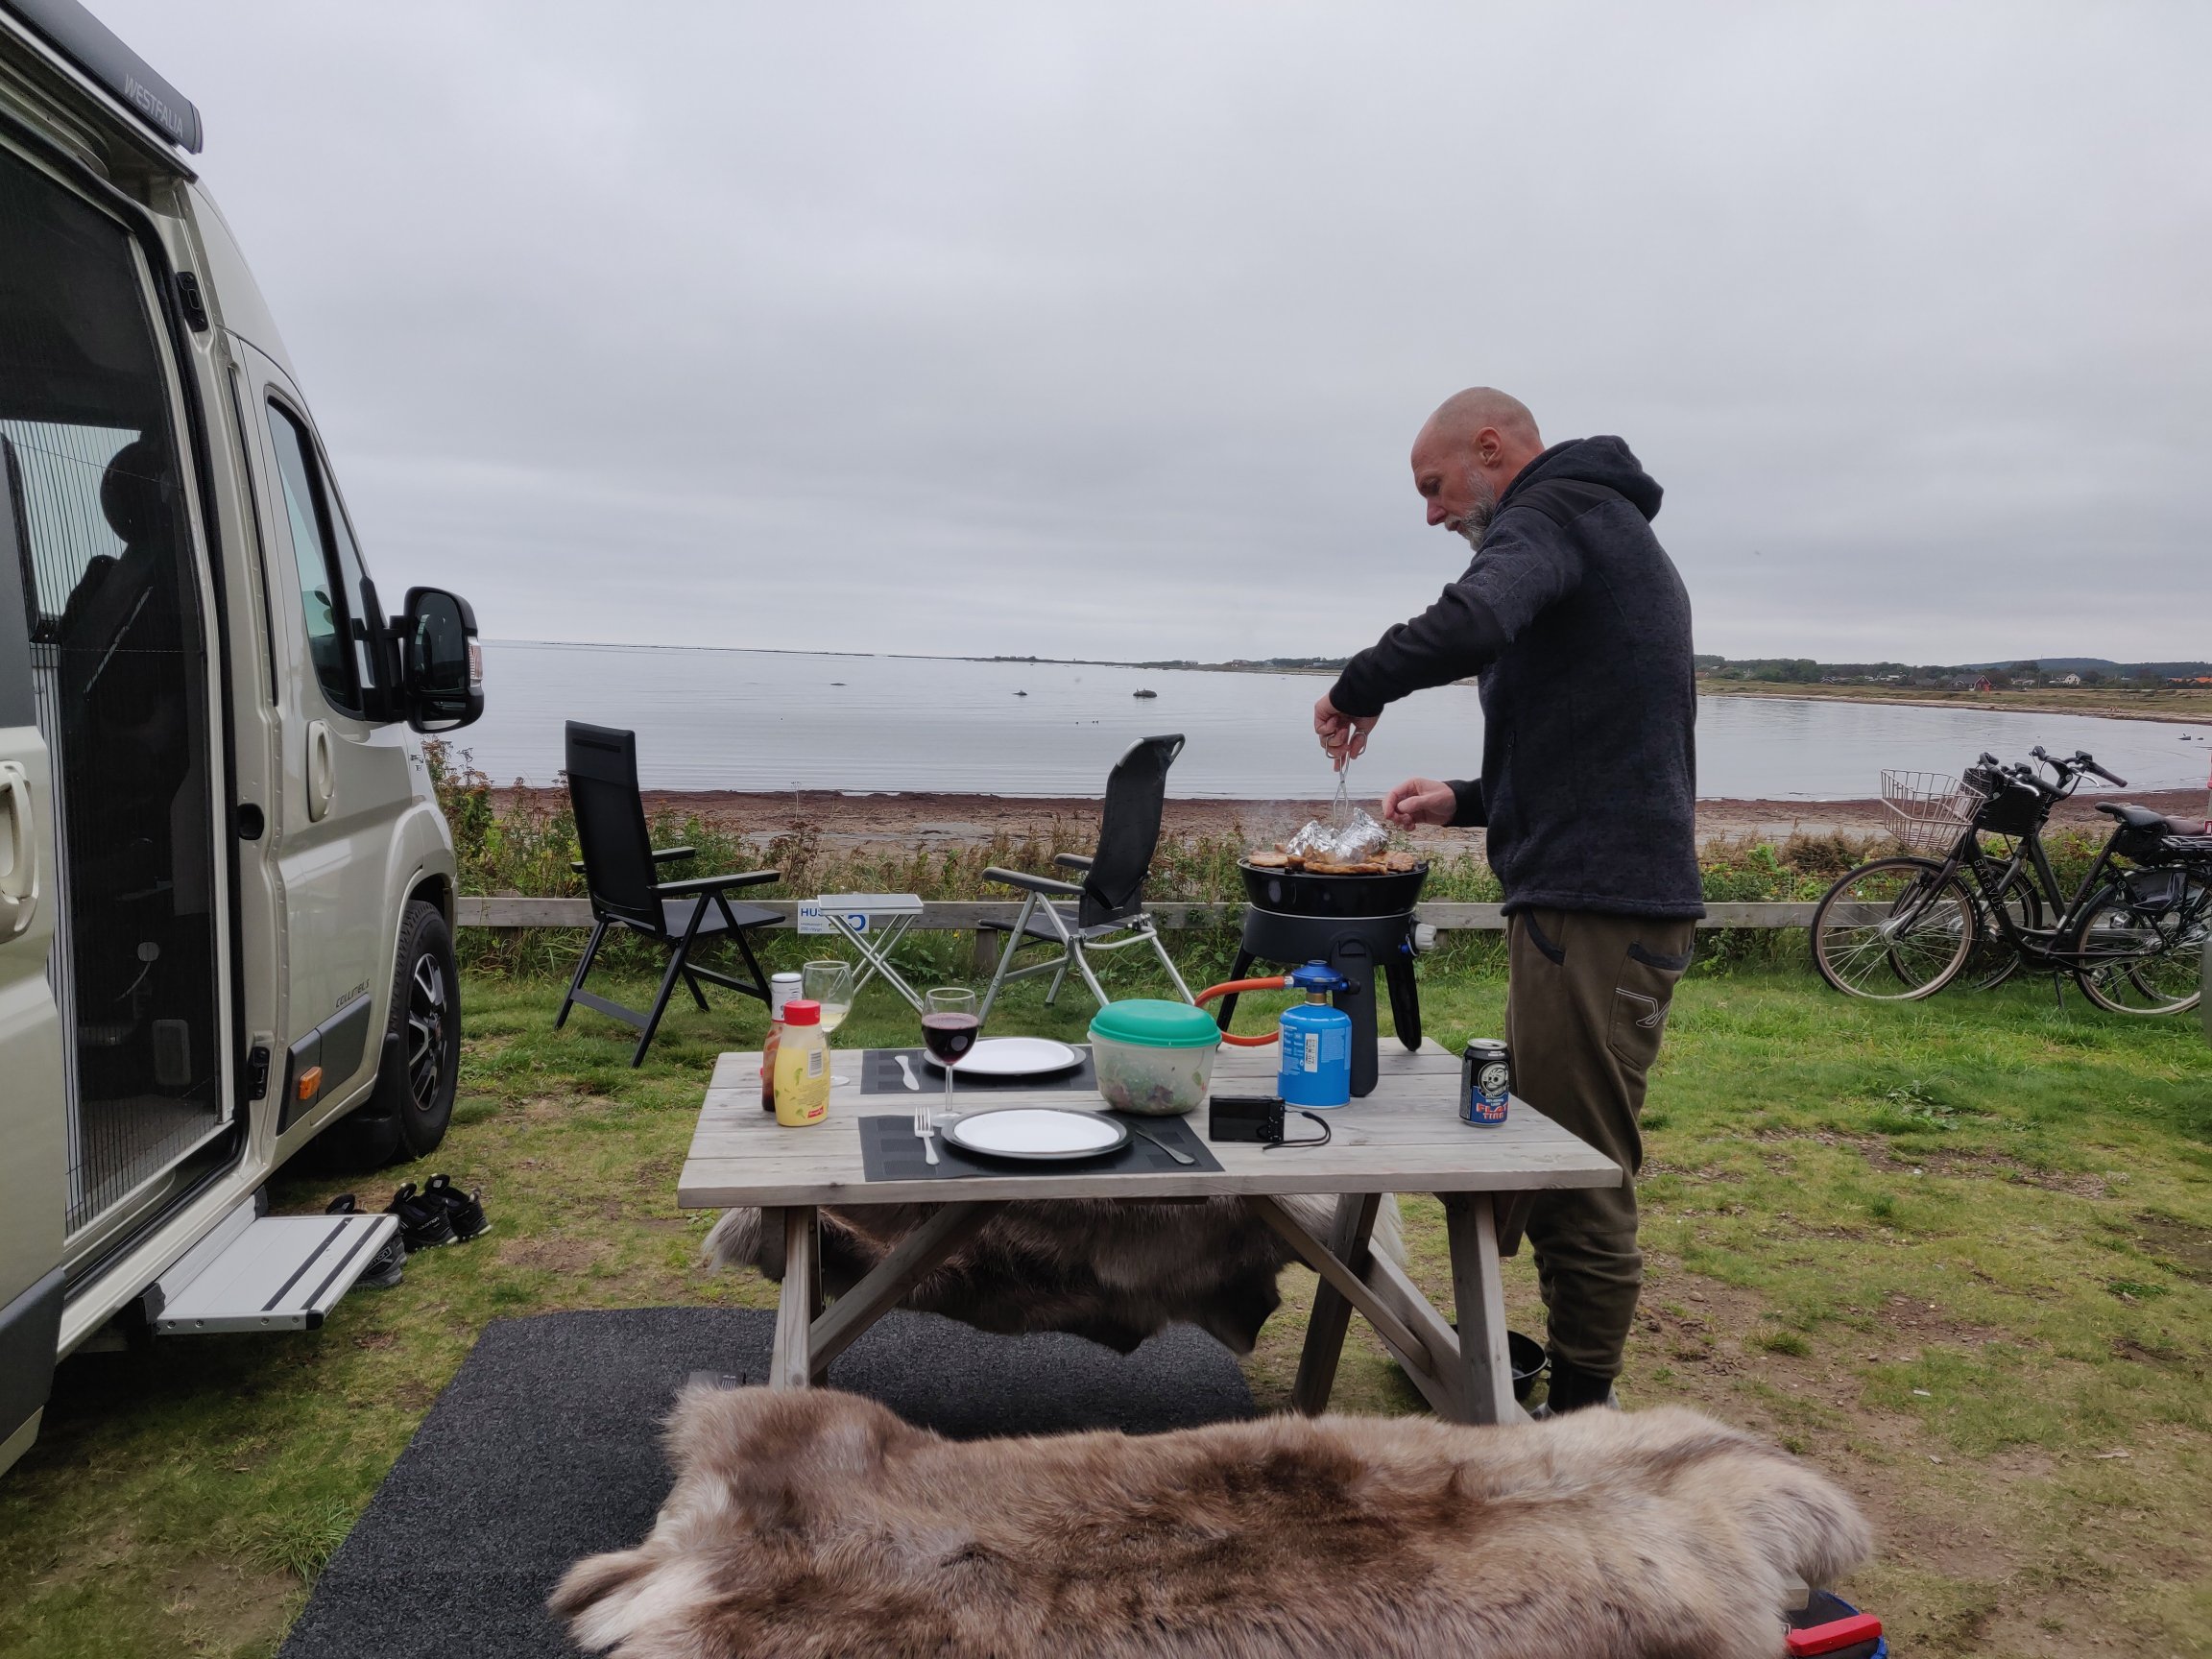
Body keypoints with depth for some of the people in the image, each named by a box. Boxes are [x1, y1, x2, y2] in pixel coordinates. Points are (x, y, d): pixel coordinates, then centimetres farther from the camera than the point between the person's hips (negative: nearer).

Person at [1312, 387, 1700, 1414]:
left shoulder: (1551, 513, -6)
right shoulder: (1620, 536, 26)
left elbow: (1474, 622, -31)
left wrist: (1358, 687, -14)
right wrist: (1471, 801, 22)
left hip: (1592, 906, -11)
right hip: (1626, 891, 11)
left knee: (1580, 1173, -4)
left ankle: (1580, 1410, 6)